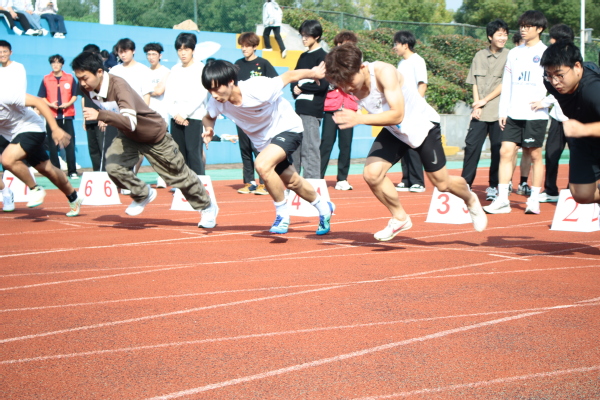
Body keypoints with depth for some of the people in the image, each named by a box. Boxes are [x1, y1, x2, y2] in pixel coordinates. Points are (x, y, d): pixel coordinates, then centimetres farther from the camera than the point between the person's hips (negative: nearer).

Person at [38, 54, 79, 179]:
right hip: (52, 115, 1)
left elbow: (74, 95, 7)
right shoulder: (46, 79, 6)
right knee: (53, 145, 1)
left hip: (67, 115, -1)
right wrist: (50, 104, -11)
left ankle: (72, 171, -2)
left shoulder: (70, 78, 6)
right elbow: (41, 97, 6)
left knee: (70, 144, -5)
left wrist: (68, 103, -11)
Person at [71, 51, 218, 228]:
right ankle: (143, 195, 7)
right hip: (128, 136, 6)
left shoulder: (118, 86, -37)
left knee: (179, 175, 8)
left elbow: (130, 122, -49)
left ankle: (208, 208, 31)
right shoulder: (87, 89, -16)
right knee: (113, 166, -20)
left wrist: (101, 115, -58)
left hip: (154, 134, -6)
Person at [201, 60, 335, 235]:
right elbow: (209, 118, 2)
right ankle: (324, 208, 48)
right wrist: (208, 129, -21)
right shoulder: (217, 102, -21)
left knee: (262, 164, -31)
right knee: (292, 182, 21)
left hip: (287, 129, -7)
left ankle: (282, 214, -11)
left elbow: (290, 76, -21)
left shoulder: (259, 89, -36)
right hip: (263, 141, 7)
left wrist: (314, 73, -5)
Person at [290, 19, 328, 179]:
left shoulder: (322, 56, -5)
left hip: (313, 109, -8)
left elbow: (323, 84, -14)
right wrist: (294, 87, -3)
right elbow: (294, 78, 19)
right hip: (300, 107, 8)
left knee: (310, 147, -10)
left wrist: (301, 87, -5)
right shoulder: (303, 56, 20)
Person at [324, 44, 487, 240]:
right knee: (371, 173, -17)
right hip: (393, 131, 5)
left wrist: (359, 119, -52)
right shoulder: (349, 82, -18)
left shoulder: (384, 73, -36)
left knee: (442, 184, 8)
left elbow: (397, 115, -43)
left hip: (421, 125, -5)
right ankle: (400, 218, 6)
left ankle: (471, 201, 43)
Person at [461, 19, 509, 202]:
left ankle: (493, 187, 10)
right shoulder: (480, 56, 11)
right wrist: (476, 105, -2)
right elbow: (475, 83, 11)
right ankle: (465, 184, 4)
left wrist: (485, 100, -8)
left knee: (498, 150, 1)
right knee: (471, 146, -2)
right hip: (479, 112, 3)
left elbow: (505, 85, -5)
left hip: (499, 112, -3)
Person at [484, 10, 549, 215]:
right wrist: (503, 111, 9)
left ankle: (534, 200, 9)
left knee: (535, 155, 1)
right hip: (513, 114, 4)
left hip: (535, 114, -4)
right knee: (506, 152, -4)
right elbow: (507, 84, 14)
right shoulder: (514, 53, 14)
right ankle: (502, 199, -3)